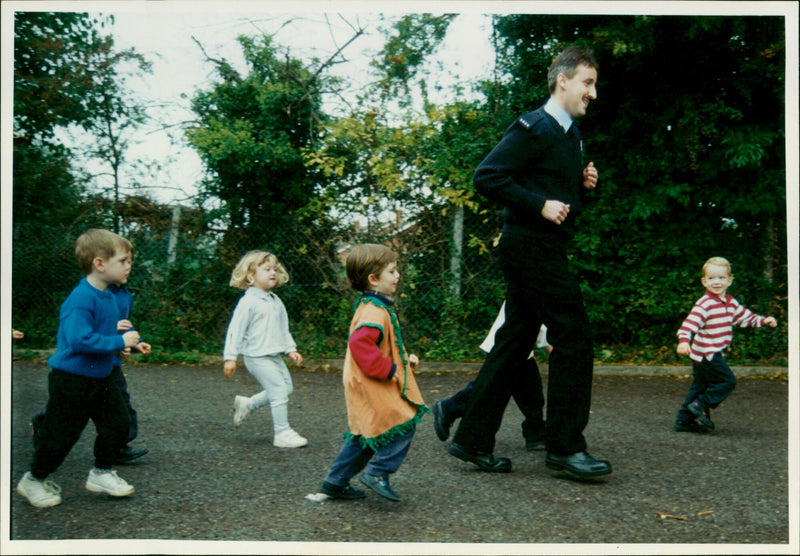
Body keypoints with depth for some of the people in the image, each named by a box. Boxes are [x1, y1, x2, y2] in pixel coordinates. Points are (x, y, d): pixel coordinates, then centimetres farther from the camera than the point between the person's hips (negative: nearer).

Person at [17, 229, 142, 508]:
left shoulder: (107, 296, 6)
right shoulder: (81, 299, -25)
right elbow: (79, 339, -33)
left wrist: (127, 340, 8)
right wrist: (119, 342, -27)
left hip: (101, 378, 9)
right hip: (71, 381, -9)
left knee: (117, 426, 11)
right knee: (60, 435, 4)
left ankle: (101, 473, 31)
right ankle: (34, 480, 27)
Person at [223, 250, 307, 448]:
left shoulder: (276, 301, 12)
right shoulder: (248, 302, -12)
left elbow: (284, 329, 22)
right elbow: (236, 330, -13)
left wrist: (291, 349, 17)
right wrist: (230, 357, -14)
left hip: (274, 356, 9)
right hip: (257, 357, -9)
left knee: (287, 386, 12)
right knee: (279, 391, -10)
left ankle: (247, 404, 25)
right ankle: (282, 433, 1)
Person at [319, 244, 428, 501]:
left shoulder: (377, 306, 15)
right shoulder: (374, 311, -20)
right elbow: (360, 344, -34)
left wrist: (405, 359, 15)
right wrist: (389, 370, -26)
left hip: (370, 389, 11)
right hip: (371, 387, -11)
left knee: (366, 437, 16)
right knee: (403, 424, -9)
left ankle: (335, 482, 24)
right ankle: (377, 472, 1)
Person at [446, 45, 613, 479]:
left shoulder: (571, 135, 21)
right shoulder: (533, 128, -9)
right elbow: (486, 177, -16)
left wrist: (583, 186, 8)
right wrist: (540, 205, -19)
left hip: (544, 251, 10)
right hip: (531, 245, -10)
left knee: (514, 345, 8)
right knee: (573, 340, -8)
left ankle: (473, 440, 14)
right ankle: (564, 447, 0)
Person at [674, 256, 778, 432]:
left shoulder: (731, 302, 11)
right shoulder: (704, 304, -17)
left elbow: (745, 316, 25)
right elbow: (690, 322, -27)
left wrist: (763, 321, 14)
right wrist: (684, 340, -42)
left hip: (714, 354, 9)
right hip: (706, 353, -9)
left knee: (700, 386, 11)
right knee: (727, 381, -7)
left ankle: (684, 421, 16)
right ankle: (700, 406, 0)